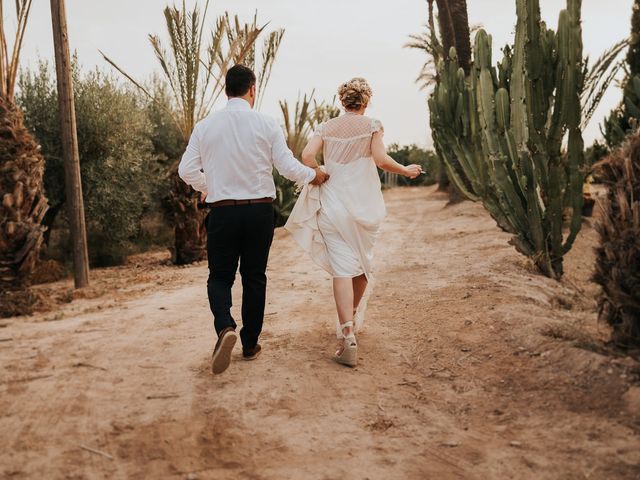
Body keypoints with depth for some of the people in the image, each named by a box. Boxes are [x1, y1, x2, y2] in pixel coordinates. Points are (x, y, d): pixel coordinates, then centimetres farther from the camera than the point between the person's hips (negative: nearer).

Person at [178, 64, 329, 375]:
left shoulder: (205, 126, -1)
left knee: (220, 276, 11)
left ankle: (225, 327, -16)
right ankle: (250, 345, 21)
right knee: (254, 277, 13)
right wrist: (313, 175, 14)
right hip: (259, 211, 0)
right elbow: (288, 166, -6)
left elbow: (187, 169, 0)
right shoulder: (267, 124, -5)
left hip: (222, 211, 0)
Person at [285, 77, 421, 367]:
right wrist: (406, 171, 4)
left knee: (342, 267, -5)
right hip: (364, 204, 0)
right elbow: (381, 159, -11)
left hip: (332, 204, 0)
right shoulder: (371, 125, 0)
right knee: (363, 263, 19)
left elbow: (307, 155, -7)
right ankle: (353, 318, 36)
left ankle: (348, 337, -16)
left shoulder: (326, 128, 6)